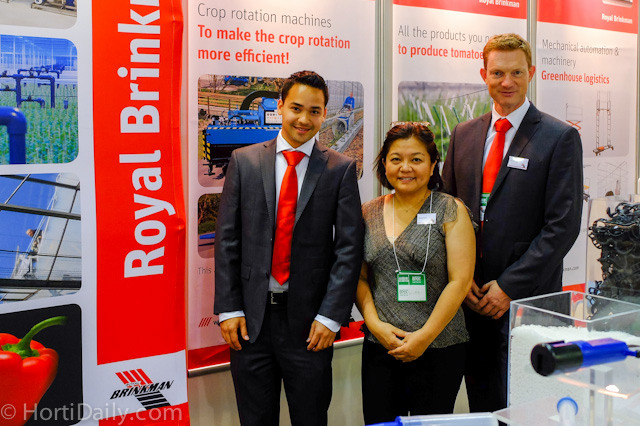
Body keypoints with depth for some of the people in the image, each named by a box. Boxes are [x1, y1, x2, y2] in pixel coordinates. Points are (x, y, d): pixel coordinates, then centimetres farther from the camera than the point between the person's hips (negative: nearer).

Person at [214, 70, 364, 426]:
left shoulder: (340, 169, -1)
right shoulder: (244, 161, 3)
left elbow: (349, 247, -5)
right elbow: (227, 239, 2)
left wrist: (330, 316, -10)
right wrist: (228, 308, -3)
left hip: (308, 320, -1)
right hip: (250, 318, 1)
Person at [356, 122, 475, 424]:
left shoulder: (451, 212, -2)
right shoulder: (369, 213, 9)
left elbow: (460, 281, -8)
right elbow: (359, 278, 9)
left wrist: (425, 336, -13)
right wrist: (375, 324, -6)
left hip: (438, 350, -3)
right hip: (379, 348, 3)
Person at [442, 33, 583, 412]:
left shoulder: (560, 138, -5)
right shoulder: (464, 134, 11)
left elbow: (563, 225, -10)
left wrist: (509, 287, -13)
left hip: (527, 299, -4)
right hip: (471, 297, 5)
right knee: (481, 407, 14)